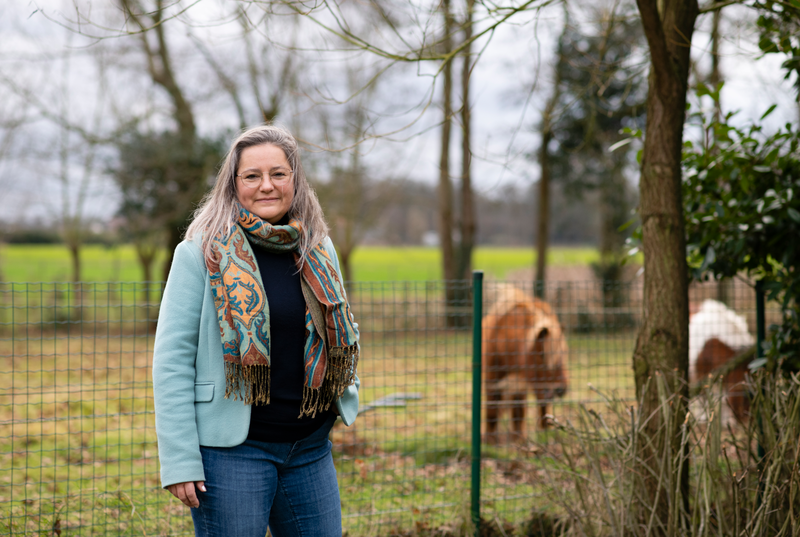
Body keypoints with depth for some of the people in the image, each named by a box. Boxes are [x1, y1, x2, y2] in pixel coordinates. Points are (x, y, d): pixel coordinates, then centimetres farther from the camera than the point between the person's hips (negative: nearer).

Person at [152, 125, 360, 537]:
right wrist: (179, 460, -15)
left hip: (310, 448, 5)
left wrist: (346, 397, 5)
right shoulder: (201, 254, -7)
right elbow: (171, 360, -10)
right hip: (232, 449, -5)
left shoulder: (318, 253, 9)